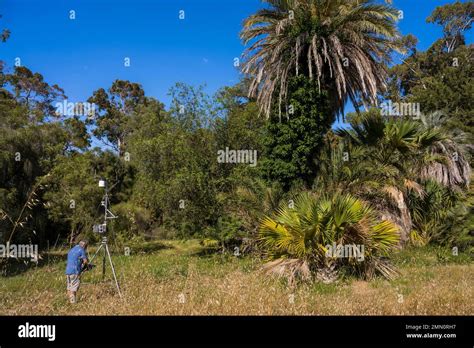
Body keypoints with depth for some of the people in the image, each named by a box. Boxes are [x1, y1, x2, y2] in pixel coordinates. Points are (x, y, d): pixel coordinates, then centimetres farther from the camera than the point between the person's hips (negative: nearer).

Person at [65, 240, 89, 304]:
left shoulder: (71, 250, 23)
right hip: (75, 272, -7)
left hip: (67, 270, 7)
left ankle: (70, 301, 10)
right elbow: (85, 261, -3)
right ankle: (73, 301, -11)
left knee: (69, 287, 10)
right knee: (74, 287, -7)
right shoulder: (81, 250, -1)